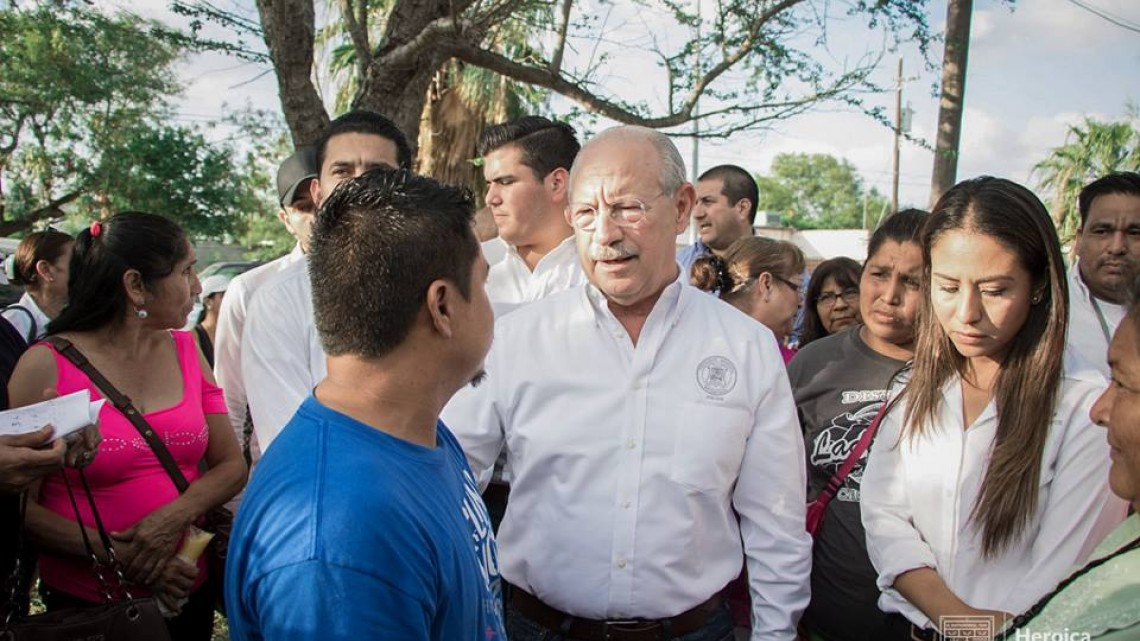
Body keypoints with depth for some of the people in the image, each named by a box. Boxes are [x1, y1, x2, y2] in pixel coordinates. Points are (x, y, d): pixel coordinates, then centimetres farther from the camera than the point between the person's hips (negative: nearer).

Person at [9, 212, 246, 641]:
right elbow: (19, 503, -13)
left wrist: (175, 516, -17)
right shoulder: (46, 365, -12)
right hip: (83, 604, -4)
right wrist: (121, 557, -19)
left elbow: (231, 465, 0)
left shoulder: (185, 351, 0)